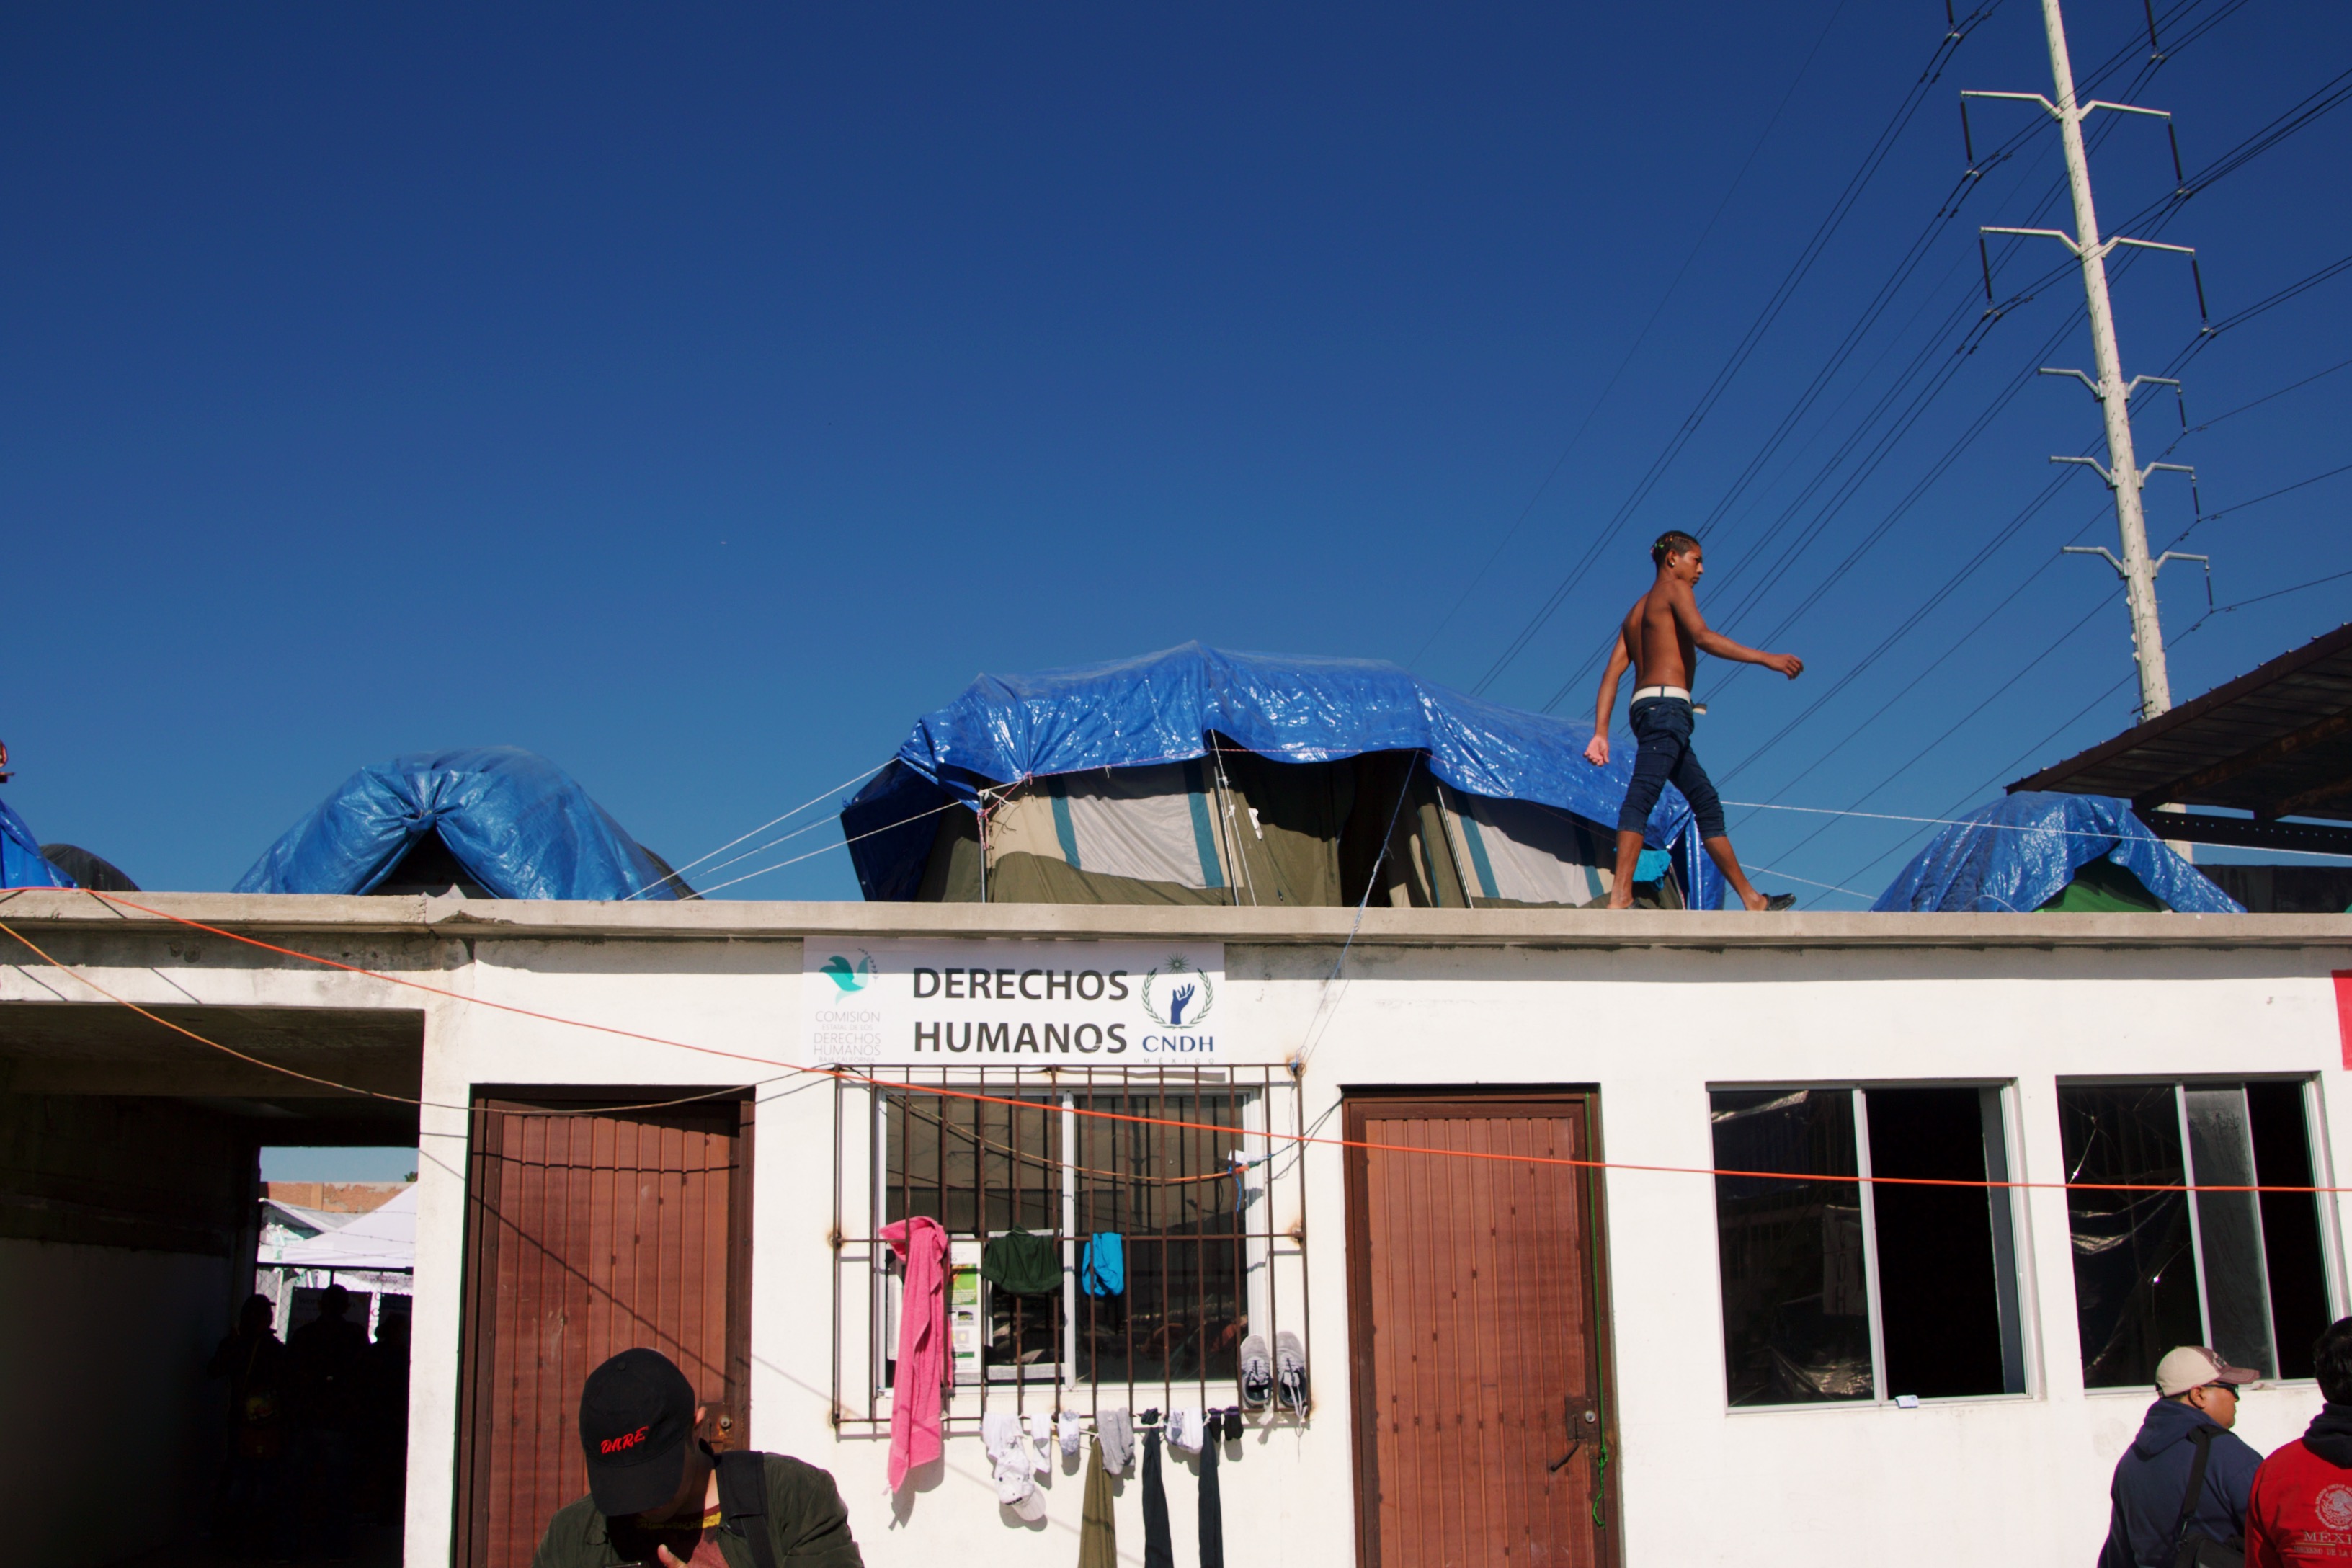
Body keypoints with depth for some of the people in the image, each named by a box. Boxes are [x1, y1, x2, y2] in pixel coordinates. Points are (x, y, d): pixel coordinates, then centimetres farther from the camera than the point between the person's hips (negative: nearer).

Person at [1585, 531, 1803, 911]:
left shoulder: (1638, 610, 28)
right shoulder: (1675, 589, 5)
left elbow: (1612, 673, 18)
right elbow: (1702, 637, -14)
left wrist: (1600, 733, 10)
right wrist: (1766, 658, -16)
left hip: (1644, 708, 10)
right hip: (1667, 704, -10)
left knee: (1707, 801, 12)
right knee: (1642, 794, -22)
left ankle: (1751, 899, 16)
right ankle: (1620, 895, -35)